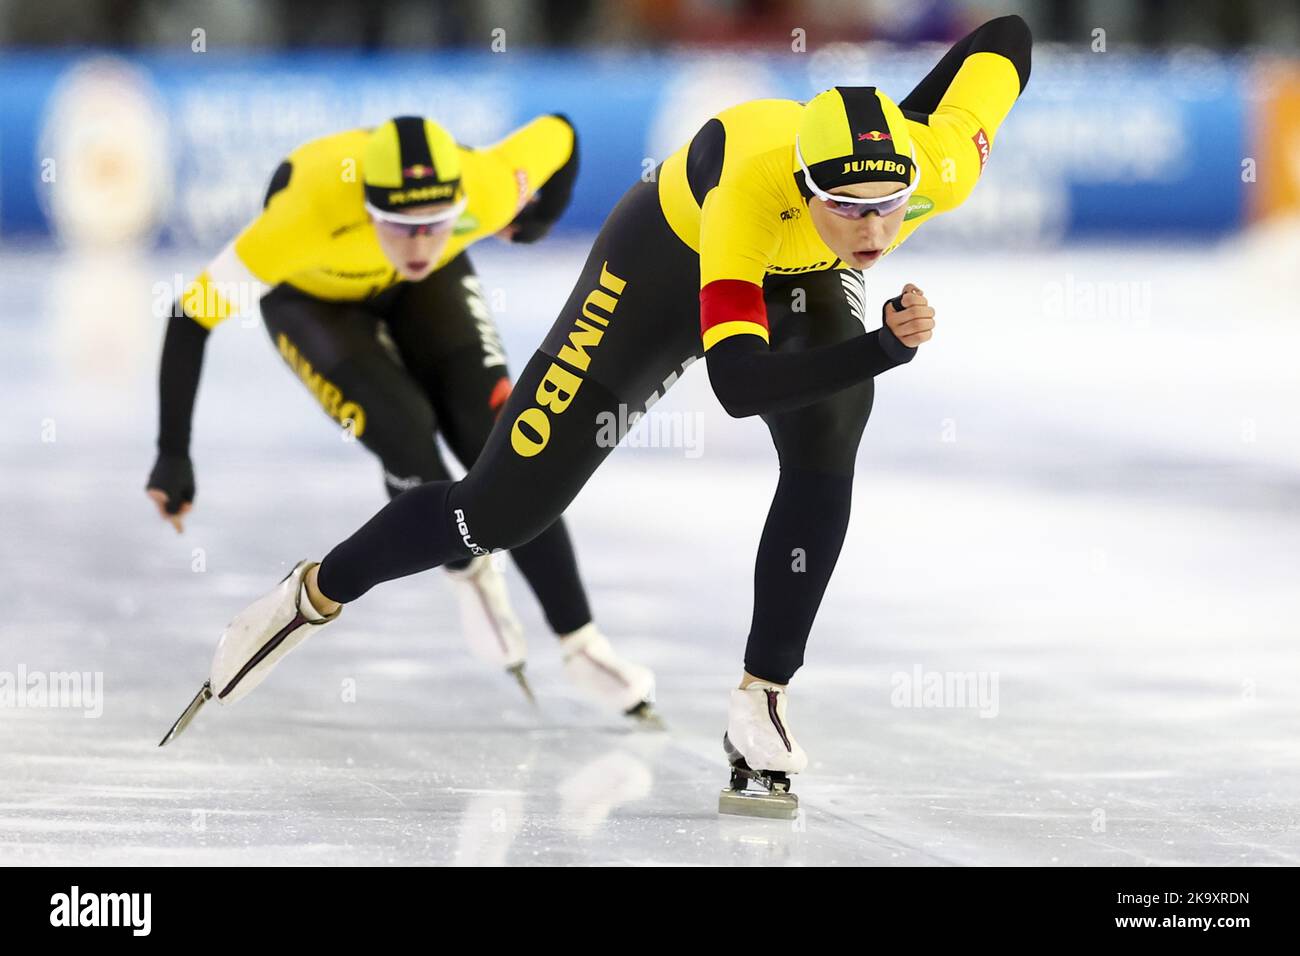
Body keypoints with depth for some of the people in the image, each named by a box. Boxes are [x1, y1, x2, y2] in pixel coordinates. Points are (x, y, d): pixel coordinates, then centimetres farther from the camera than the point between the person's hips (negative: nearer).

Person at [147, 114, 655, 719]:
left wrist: (536, 223, 5)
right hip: (312, 297, -2)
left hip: (431, 287, 2)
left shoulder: (488, 190, -38)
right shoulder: (309, 215, -45)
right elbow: (194, 314, -35)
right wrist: (173, 457, -33)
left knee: (497, 442, -13)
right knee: (405, 431, -23)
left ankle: (580, 642, -2)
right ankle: (472, 578, 7)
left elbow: (558, 138, -15)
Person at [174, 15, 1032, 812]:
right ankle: (317, 595, 25)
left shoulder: (944, 165, -35)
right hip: (671, 259, -3)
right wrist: (887, 347, -60)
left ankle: (762, 703, -13)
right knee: (500, 511, 0)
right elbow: (738, 384, -52)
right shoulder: (748, 191, -47)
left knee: (825, 462, -26)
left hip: (807, 282, 4)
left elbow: (1007, 37, -15)